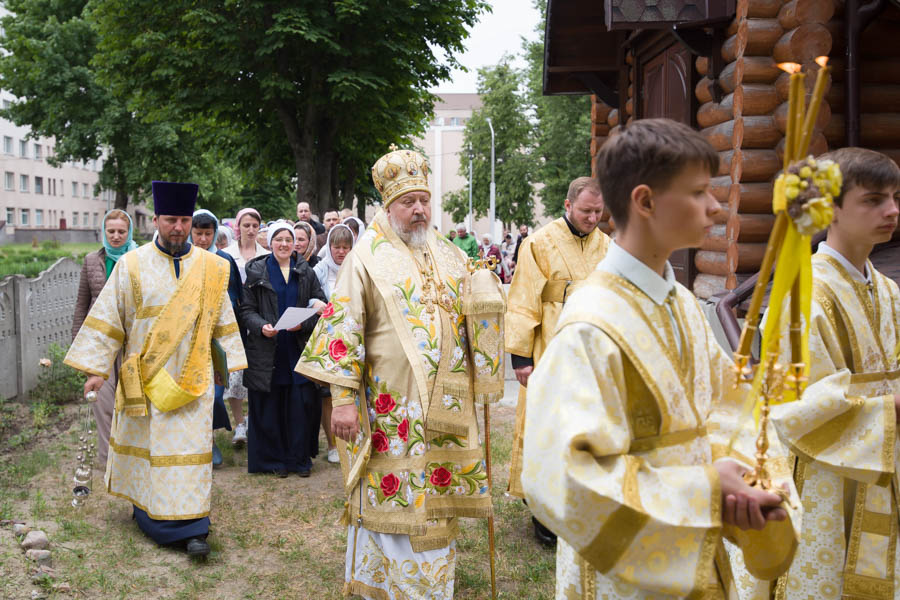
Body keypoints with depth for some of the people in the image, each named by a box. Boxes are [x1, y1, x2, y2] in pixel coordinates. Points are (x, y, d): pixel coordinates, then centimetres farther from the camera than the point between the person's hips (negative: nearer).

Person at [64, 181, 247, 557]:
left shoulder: (211, 268, 3)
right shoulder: (132, 266, -3)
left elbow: (223, 321, 10)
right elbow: (108, 318, -1)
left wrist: (230, 363, 8)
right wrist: (97, 368, -4)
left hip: (191, 377, 1)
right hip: (144, 376, 0)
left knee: (190, 445, -2)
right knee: (145, 442, 10)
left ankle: (191, 525, 3)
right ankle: (146, 503, 31)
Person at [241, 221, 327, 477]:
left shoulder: (306, 272, 9)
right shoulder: (256, 271, 5)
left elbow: (321, 306, 5)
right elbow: (247, 309, 2)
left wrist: (303, 324, -13)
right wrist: (261, 326, -17)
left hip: (300, 348, 1)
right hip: (267, 350, -1)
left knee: (302, 404, 0)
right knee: (269, 407, 1)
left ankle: (300, 458, 13)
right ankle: (273, 460, 14)